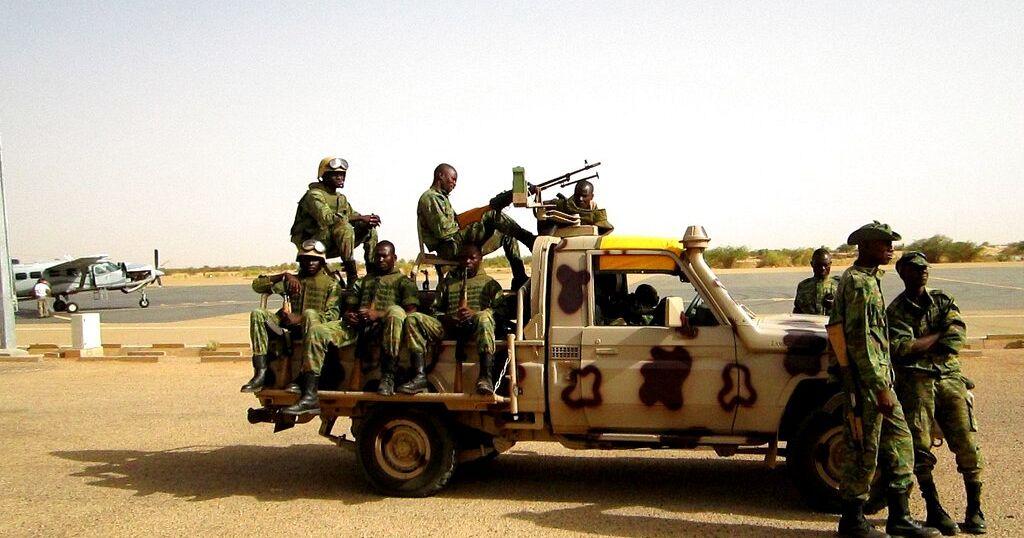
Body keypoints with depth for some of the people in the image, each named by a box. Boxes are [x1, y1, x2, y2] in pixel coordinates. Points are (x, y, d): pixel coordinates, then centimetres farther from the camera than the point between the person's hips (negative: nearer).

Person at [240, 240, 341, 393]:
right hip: (289, 329, 4)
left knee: (309, 313, -37)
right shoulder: (292, 281, 22)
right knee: (257, 314, -16)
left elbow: (333, 314, -7)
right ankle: (261, 373, -25)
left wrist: (298, 319, -17)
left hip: (315, 327, -4)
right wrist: (284, 276, -1)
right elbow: (257, 285, 14)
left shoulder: (330, 283, 9)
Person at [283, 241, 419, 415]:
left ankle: (388, 377, -40)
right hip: (356, 326, 5)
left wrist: (377, 315, -13)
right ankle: (309, 397, -27)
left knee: (395, 310, -39)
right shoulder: (362, 281, 34)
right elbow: (348, 308, 28)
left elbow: (411, 312, 1)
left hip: (382, 327, -4)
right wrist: (347, 316, 0)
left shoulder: (403, 281, 18)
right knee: (317, 332, -20)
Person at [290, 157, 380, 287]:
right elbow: (327, 218, -28)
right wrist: (361, 218, -30)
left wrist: (368, 220, -13)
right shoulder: (314, 195, -12)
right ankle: (351, 275, -32)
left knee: (370, 230, 3)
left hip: (331, 246, 9)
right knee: (344, 227, -34)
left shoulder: (340, 198, 17)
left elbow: (353, 215, 13)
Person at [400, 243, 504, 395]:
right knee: (413, 318, -21)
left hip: (475, 326, -3)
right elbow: (434, 309, 20)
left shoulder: (488, 282, 21)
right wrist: (447, 317, -5)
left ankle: (485, 377, -50)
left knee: (484, 317, -39)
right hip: (448, 326, 3)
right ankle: (420, 377, -33)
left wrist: (474, 313, -16)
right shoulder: (448, 282, 29)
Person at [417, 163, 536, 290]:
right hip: (450, 248, -10)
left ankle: (520, 279, 3)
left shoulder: (441, 198, 28)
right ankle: (529, 239, -12)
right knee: (492, 215, -18)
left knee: (507, 236, 10)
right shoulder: (430, 198, -6)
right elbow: (442, 231, -18)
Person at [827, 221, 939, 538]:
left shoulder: (868, 279, 16)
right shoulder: (860, 283, -16)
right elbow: (859, 341, -22)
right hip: (868, 380, -10)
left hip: (880, 376, 10)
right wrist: (880, 388, -23)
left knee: (900, 442, 14)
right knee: (863, 452, 0)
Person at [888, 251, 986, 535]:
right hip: (916, 381, -2)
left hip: (949, 378, 3)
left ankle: (975, 509, 7)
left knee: (967, 443, -3)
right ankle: (934, 510, 0)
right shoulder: (895, 311, 5)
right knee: (920, 445, -8)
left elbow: (957, 338, -3)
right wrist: (938, 336, -5)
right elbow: (901, 349, -12)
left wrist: (920, 346, -8)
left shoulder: (943, 302, 13)